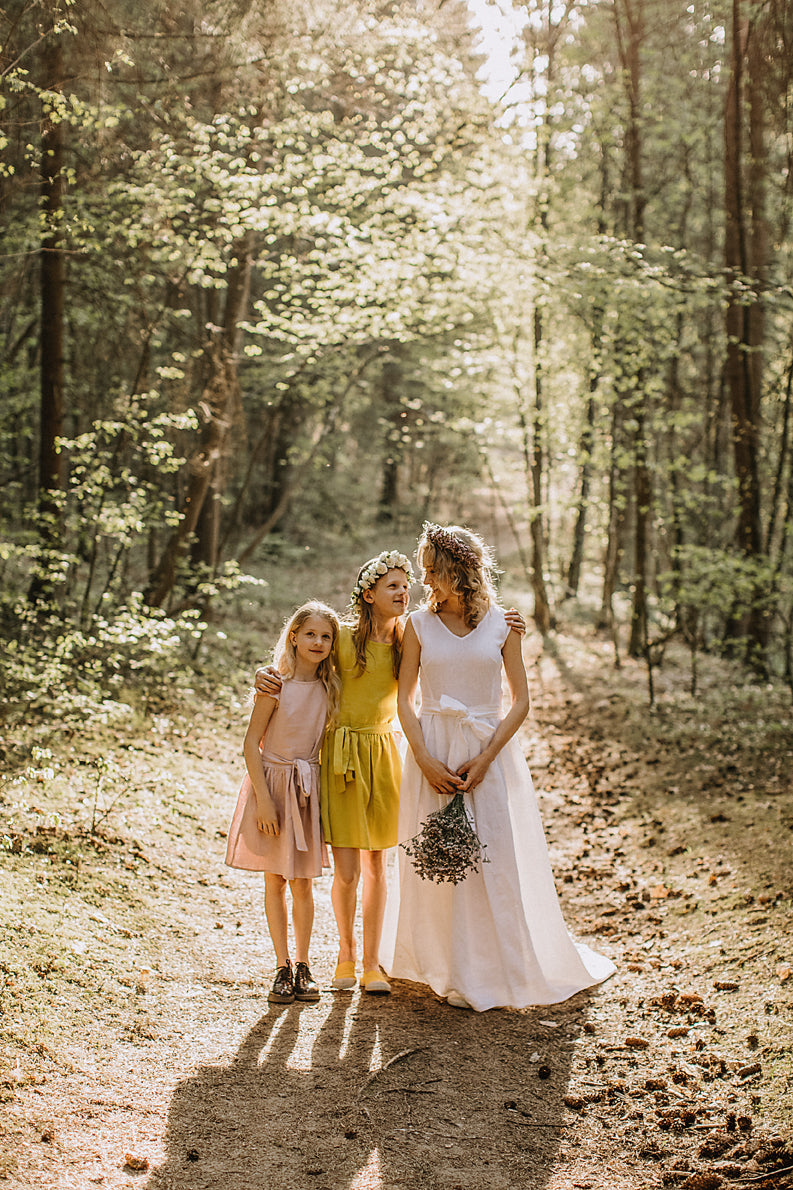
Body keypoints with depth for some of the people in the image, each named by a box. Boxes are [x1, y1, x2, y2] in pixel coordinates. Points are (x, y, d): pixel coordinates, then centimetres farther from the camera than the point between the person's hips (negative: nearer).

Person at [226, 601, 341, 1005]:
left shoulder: (330, 687, 0)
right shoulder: (276, 685, -12)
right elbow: (252, 742, -12)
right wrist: (263, 798, -15)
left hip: (308, 787, 3)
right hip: (271, 780, -3)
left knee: (302, 882, 7)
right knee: (275, 880, 5)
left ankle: (303, 965, 19)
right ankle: (283, 968, 15)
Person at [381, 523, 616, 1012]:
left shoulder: (501, 625, 0)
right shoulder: (419, 624, 3)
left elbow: (520, 701, 1)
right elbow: (406, 700, 3)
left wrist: (484, 759, -10)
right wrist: (426, 761, -9)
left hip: (489, 750, -1)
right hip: (432, 750, 1)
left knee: (495, 858, 0)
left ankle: (505, 967, 14)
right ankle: (450, 971, 16)